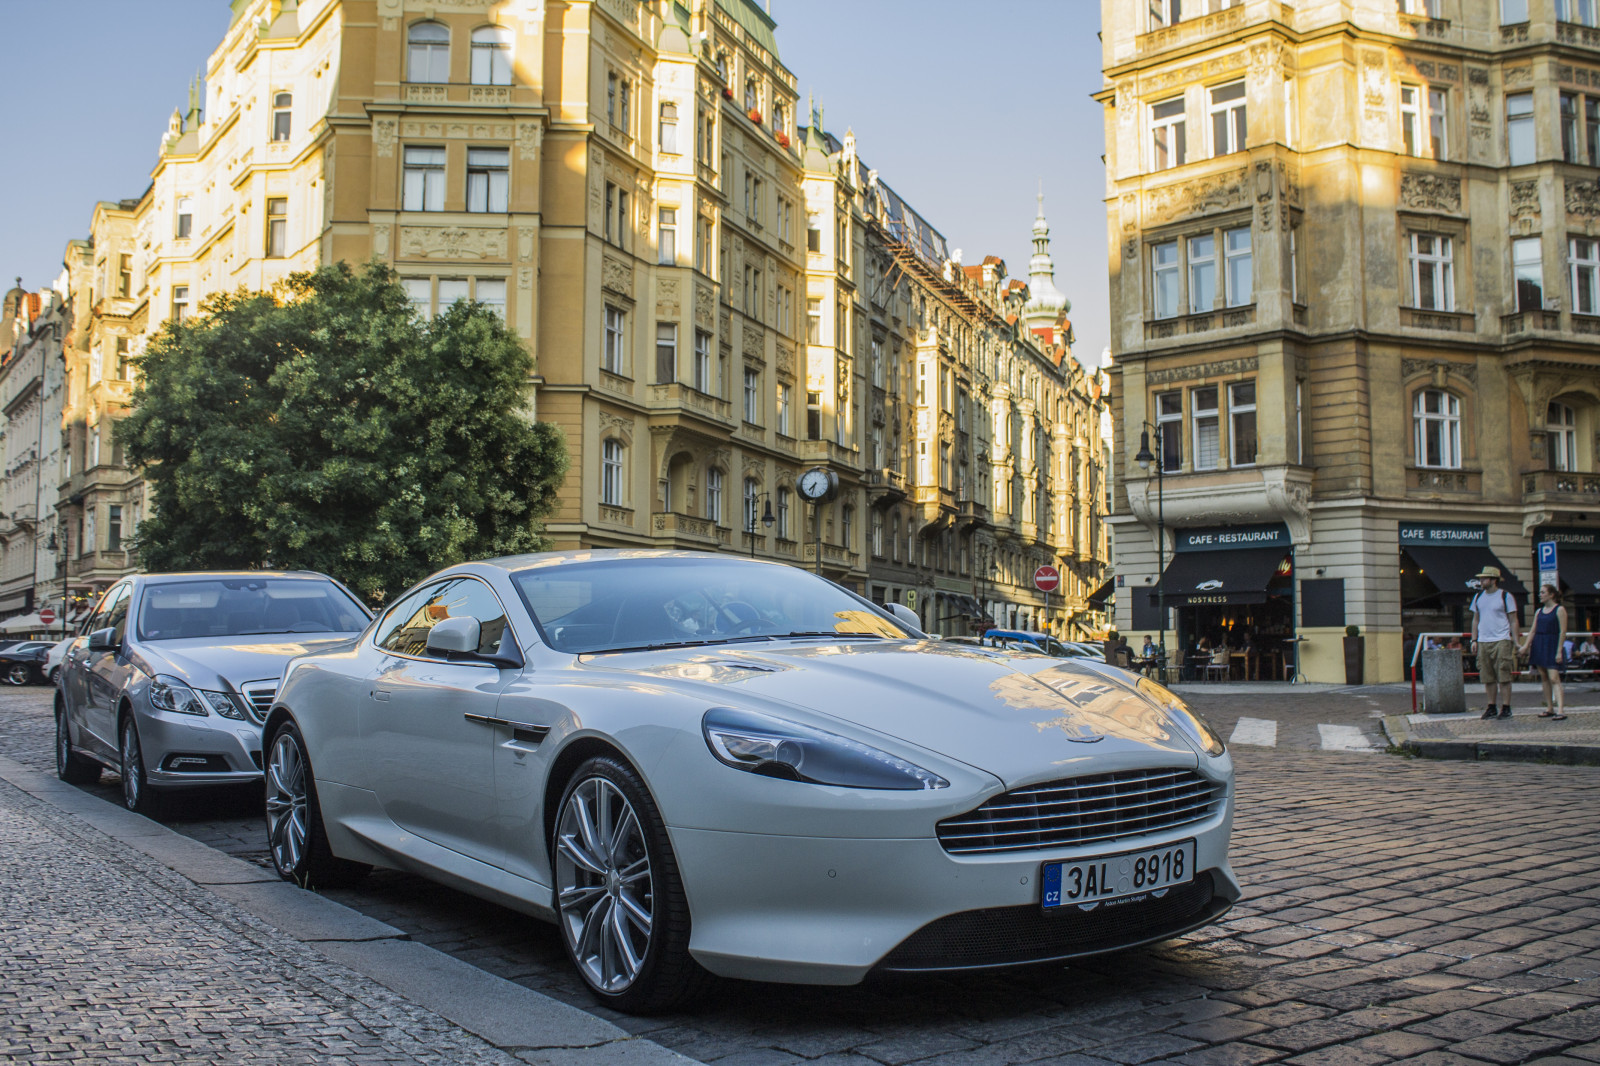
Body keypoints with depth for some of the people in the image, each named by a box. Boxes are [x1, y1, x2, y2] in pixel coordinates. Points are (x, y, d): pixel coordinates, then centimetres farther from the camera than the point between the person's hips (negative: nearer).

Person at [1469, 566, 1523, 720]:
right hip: (1483, 642, 5)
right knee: (1488, 677, 6)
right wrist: (1474, 640, 11)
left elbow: (1514, 621, 0)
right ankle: (1491, 707, 12)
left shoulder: (1505, 596, -1)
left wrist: (1516, 642, -6)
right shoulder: (1478, 597, 14)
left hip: (1502, 641, -5)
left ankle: (1506, 708, -2)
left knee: (1504, 677, -5)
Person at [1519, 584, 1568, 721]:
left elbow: (1562, 632, -9)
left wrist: (1559, 651, -15)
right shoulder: (1539, 611, 14)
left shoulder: (1559, 610, -4)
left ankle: (1561, 710, -22)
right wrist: (1525, 646, 2)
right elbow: (1533, 631, 13)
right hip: (1538, 646, 7)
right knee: (1544, 678, 8)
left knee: (1554, 678, -15)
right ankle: (1549, 708, 14)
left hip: (1552, 646, -7)